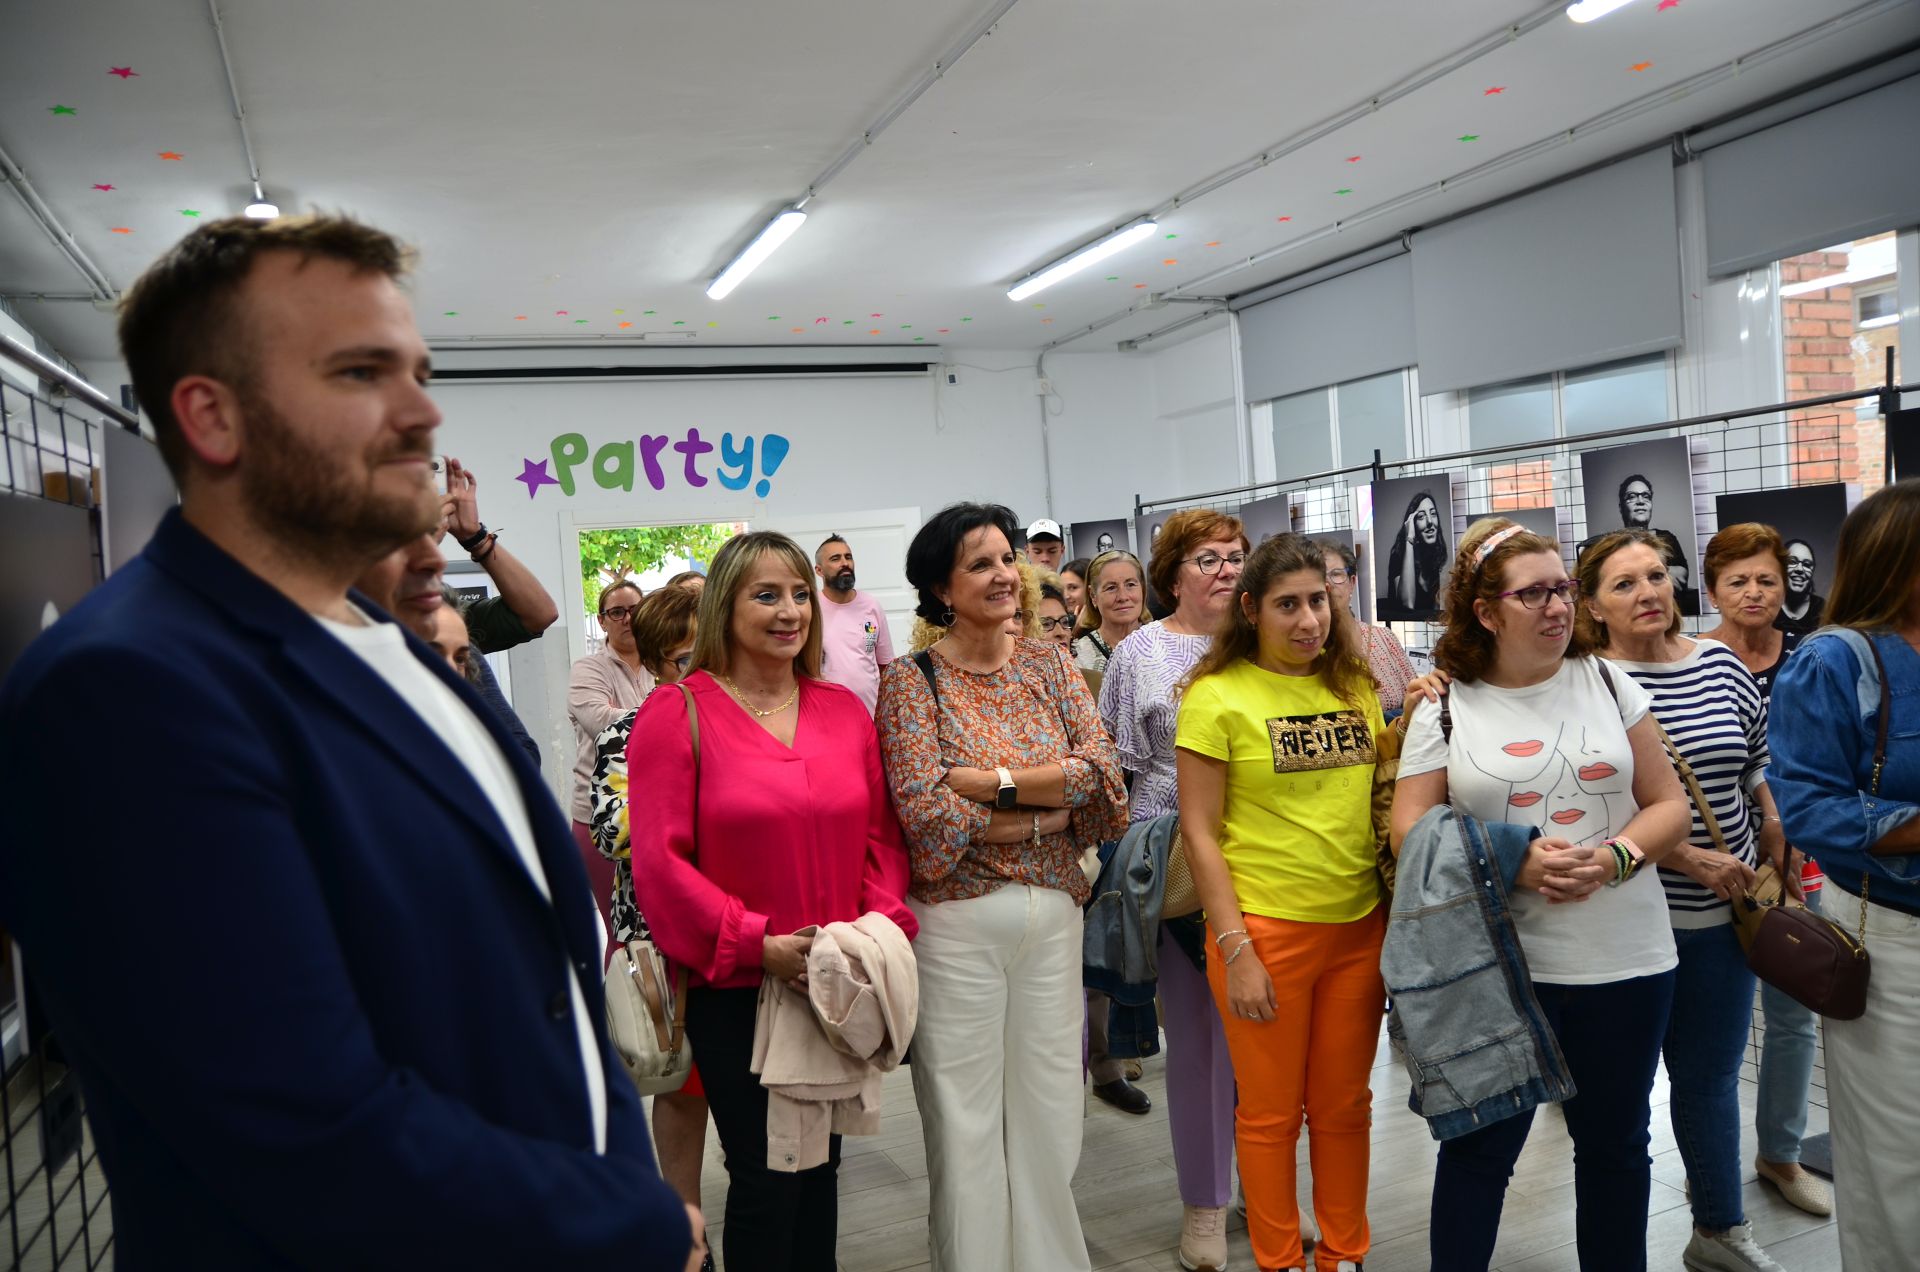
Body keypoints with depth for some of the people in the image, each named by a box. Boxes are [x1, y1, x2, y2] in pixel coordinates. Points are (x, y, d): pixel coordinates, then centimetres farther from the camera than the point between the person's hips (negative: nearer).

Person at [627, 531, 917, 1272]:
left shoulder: (845, 709, 5)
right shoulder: (676, 714, -10)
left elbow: (881, 834, 8)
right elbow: (659, 861, -14)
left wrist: (882, 925, -8)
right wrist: (754, 944, -20)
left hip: (838, 984, 5)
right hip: (734, 989, -4)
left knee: (821, 1162, 19)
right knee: (765, 1174, 5)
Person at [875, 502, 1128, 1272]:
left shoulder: (1050, 665, 6)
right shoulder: (911, 680, -6)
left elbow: (1103, 776, -7)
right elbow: (925, 812, -17)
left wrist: (987, 781, -15)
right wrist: (1048, 810, -14)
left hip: (1053, 911, 4)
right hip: (956, 920, -3)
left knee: (1049, 1109, 14)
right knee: (966, 1121, 8)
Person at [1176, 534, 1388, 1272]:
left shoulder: (1355, 686, 7)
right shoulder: (1217, 696, -8)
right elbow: (1199, 832, -9)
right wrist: (1235, 951, -13)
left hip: (1360, 927, 5)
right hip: (1266, 930, -4)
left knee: (1345, 1106, 16)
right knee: (1272, 1113, 9)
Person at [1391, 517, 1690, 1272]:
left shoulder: (1608, 684, 4)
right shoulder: (1444, 708, -3)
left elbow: (1669, 804, 5)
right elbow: (1409, 828, -5)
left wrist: (1614, 858, -14)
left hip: (1624, 960, 3)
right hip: (1498, 966, -2)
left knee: (1615, 1144, 17)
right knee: (1480, 1147, 7)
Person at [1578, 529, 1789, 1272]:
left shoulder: (1720, 664, 3)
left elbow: (1757, 773, 15)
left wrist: (1778, 861, 12)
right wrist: (1695, 861, -17)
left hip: (1723, 913, 5)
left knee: (1712, 1076, 17)